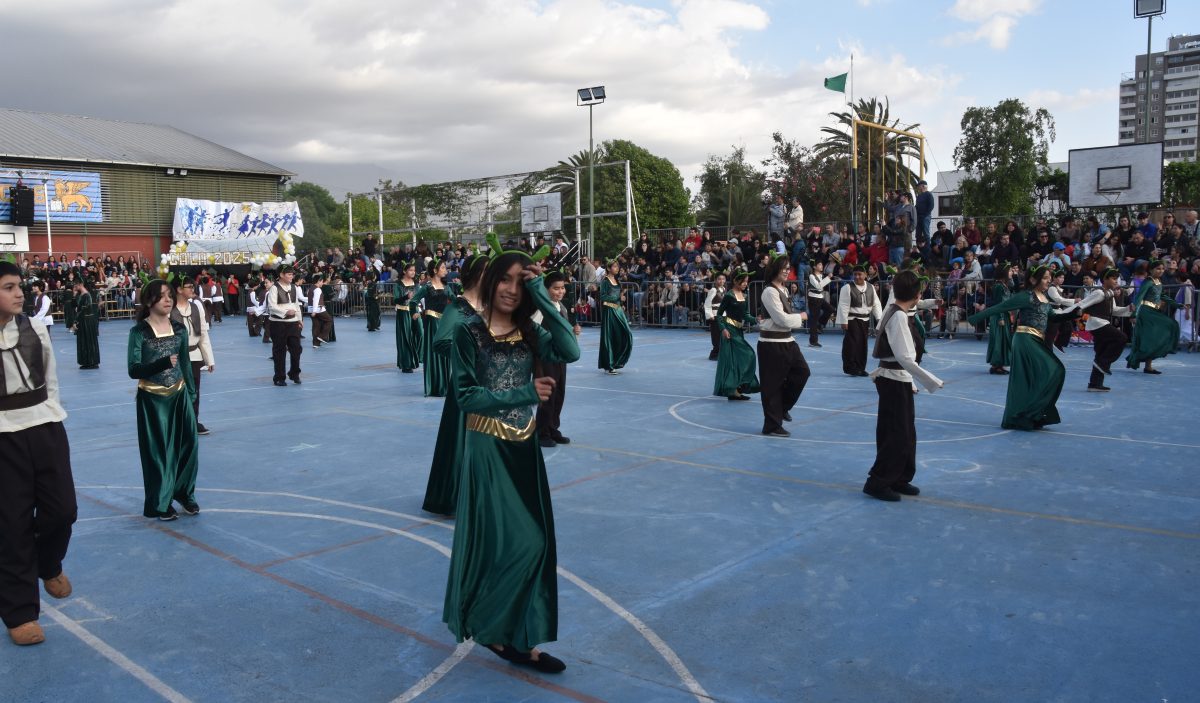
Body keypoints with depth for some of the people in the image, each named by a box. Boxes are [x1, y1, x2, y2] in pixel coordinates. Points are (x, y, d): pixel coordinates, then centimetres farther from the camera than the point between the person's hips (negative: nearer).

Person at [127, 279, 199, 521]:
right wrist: (163, 363, -31)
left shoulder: (179, 329, 2)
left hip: (179, 395, 4)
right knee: (157, 450, 5)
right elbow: (134, 370, -16)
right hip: (152, 399, -4)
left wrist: (192, 393, 10)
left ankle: (184, 493, 24)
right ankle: (159, 503, 18)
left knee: (187, 444, 4)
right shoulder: (139, 332, -11)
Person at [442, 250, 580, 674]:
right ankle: (488, 625, 18)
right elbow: (466, 397, -12)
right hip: (487, 449, -5)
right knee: (508, 541, -4)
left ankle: (519, 637, 21)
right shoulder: (470, 334, -8)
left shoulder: (530, 333, 5)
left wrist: (541, 295, -15)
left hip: (525, 448, 5)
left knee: (535, 541, 7)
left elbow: (570, 351, -14)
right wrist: (524, 394, -19)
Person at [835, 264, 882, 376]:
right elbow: (843, 306, -12)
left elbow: (875, 304, 10)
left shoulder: (870, 287, 8)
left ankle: (860, 368, 19)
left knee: (863, 344, 10)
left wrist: (881, 318, 1)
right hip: (852, 320, -6)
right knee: (852, 344, -11)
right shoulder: (847, 287, -9)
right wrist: (844, 321, -16)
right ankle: (850, 368, -2)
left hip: (865, 320, 6)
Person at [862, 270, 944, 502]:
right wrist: (931, 382, -21)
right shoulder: (899, 317, -21)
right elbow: (905, 358, -25)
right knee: (896, 435, -4)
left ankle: (898, 479, 26)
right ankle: (877, 482, 4)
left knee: (906, 434, 16)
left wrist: (911, 382, 20)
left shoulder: (895, 312, 9)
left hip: (897, 379, 10)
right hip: (894, 381, -10)